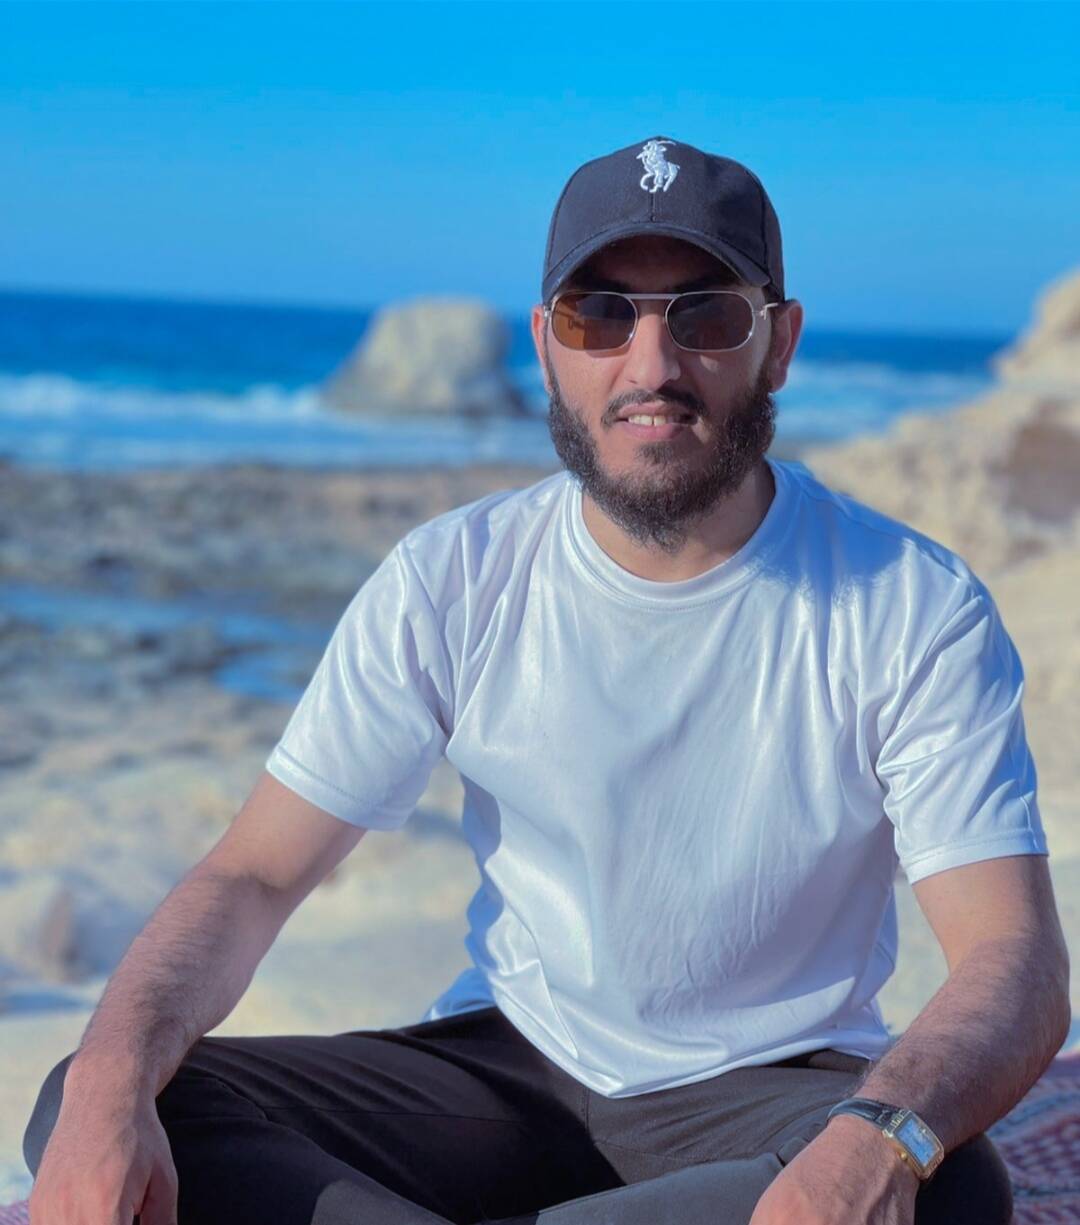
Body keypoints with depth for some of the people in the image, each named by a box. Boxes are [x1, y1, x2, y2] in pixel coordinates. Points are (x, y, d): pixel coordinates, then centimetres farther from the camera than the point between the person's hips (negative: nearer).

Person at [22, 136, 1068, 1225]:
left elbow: (1016, 961, -18)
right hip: (509, 1064, 1)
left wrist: (879, 1136, -42)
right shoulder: (453, 583, -6)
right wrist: (112, 1075, -29)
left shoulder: (916, 612, -12)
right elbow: (253, 876, -7)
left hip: (775, 1084, -1)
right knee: (86, 1112, -18)